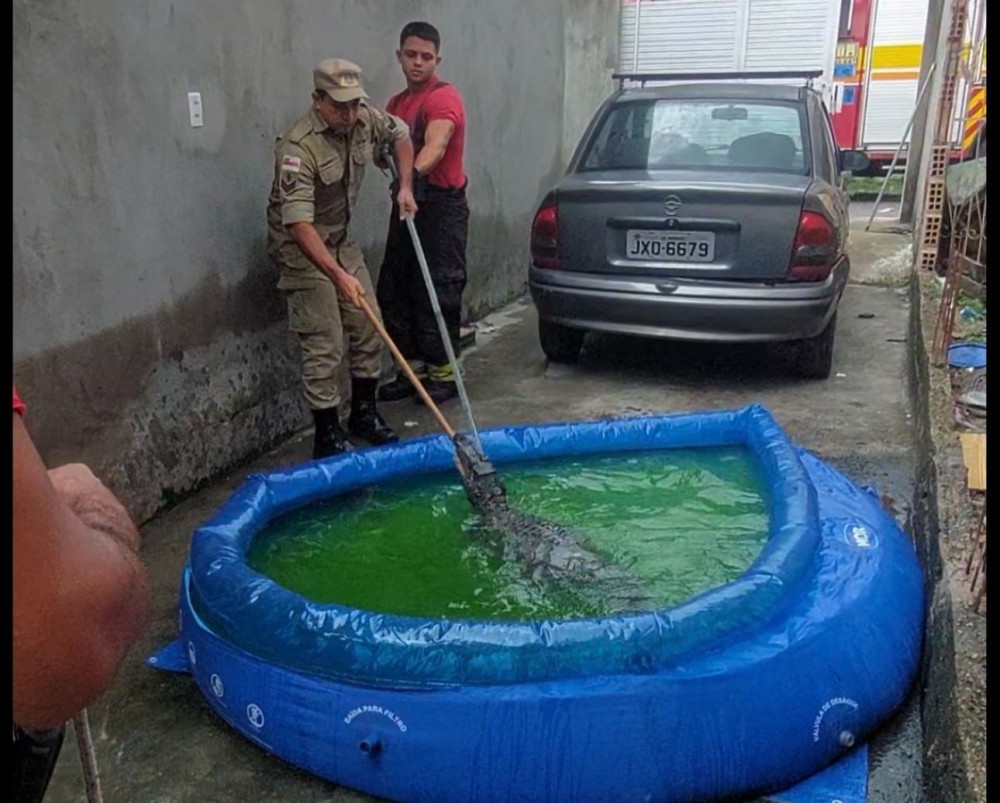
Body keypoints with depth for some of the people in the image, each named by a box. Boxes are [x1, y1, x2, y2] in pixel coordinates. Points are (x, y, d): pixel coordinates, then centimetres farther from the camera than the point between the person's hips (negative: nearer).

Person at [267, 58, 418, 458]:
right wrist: (338, 275, -43)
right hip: (302, 248, -7)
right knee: (325, 345, -9)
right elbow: (299, 224, -36)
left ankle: (364, 414, 25)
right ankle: (327, 436, 2)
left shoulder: (365, 120, -6)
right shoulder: (298, 147, -28)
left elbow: (400, 134, 17)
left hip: (341, 240, 8)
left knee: (369, 328, 9)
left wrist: (405, 187, 6)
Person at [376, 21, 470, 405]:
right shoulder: (396, 103, 17)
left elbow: (436, 144, -30)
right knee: (394, 289, 9)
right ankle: (414, 369, 20)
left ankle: (443, 372, 6)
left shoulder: (444, 98, -10)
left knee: (438, 292, -6)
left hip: (442, 205, -8)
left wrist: (415, 172, -48)